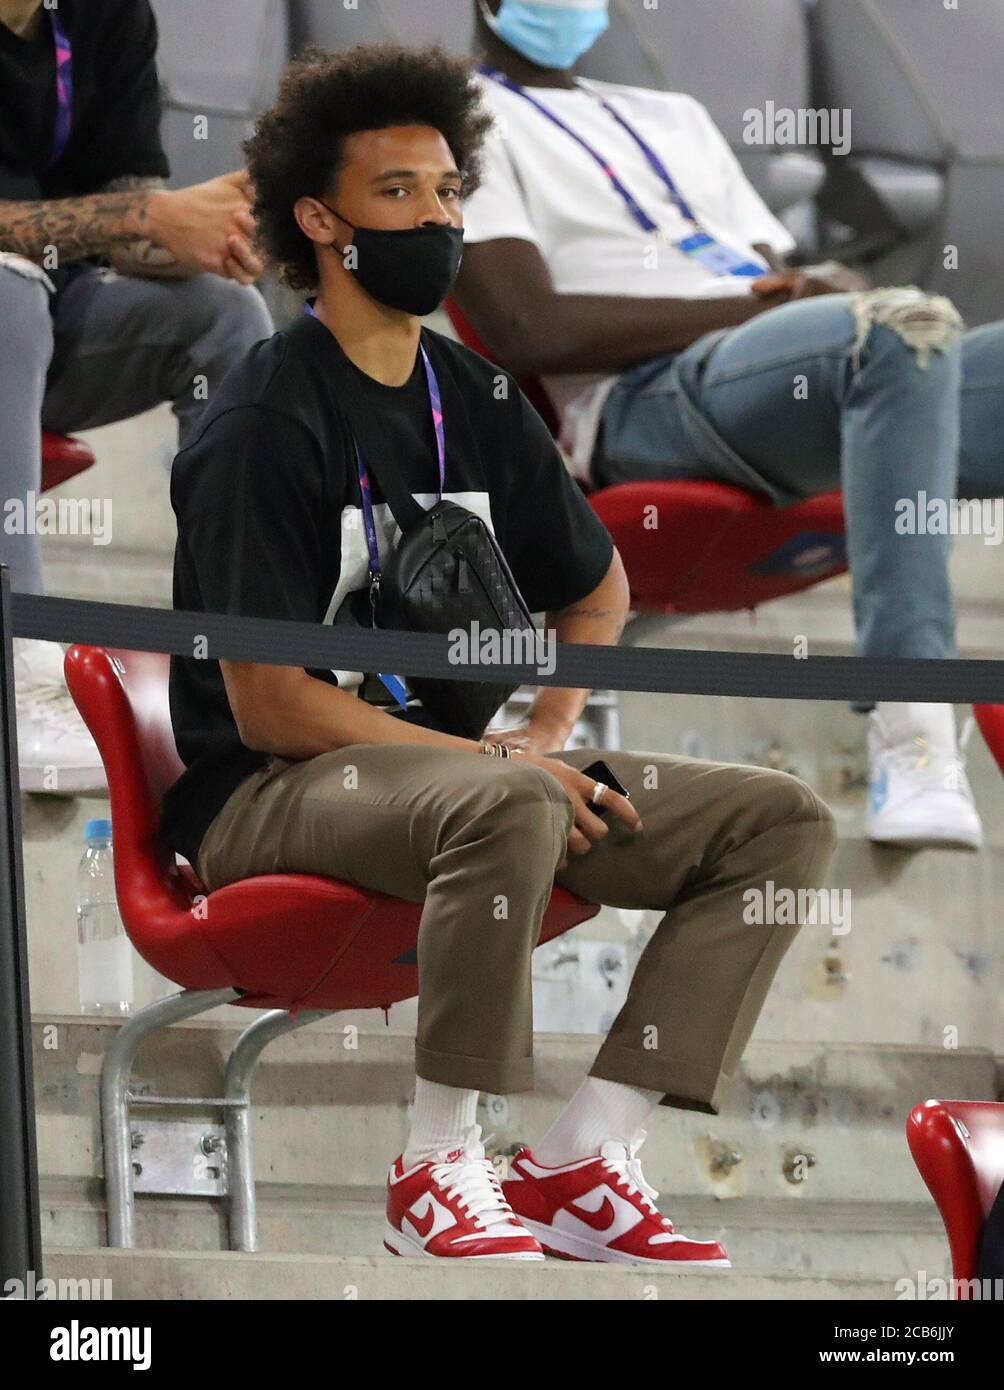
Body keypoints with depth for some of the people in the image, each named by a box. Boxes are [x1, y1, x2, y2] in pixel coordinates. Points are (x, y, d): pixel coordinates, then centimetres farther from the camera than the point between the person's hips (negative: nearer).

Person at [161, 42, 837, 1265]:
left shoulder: (479, 406, 11)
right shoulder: (266, 424, -12)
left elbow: (595, 588, 27)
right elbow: (270, 707, -17)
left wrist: (549, 731, 6)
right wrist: (500, 759, -17)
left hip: (449, 759, 8)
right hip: (269, 795, -8)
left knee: (782, 821, -7)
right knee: (508, 805, -40)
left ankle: (581, 1161, -13)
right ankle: (436, 1169, -24)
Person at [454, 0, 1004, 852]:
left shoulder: (673, 118, 35)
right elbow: (529, 330, -4)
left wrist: (822, 290, 0)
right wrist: (753, 305, -8)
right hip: (651, 398, -7)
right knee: (909, 327, -35)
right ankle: (909, 737, -46)